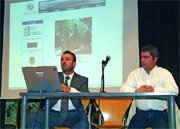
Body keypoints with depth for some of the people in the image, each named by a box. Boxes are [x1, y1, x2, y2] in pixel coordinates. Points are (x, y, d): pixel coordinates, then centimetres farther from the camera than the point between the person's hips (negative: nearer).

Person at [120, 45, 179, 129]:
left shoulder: (164, 73, 8)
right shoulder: (135, 74, 14)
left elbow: (174, 90, -7)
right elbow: (124, 89, 2)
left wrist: (154, 90, -19)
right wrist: (136, 91, -18)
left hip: (160, 113, -1)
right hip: (141, 112, 2)